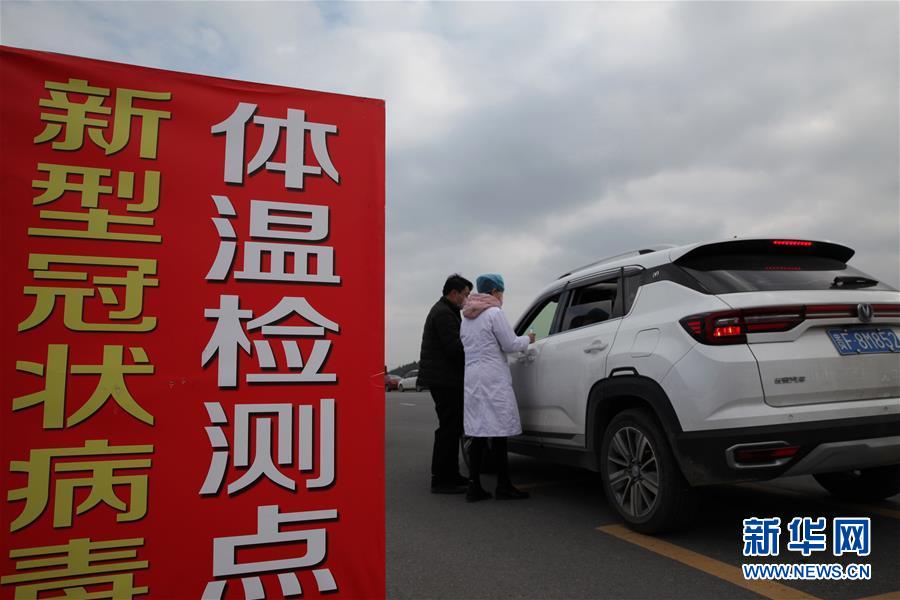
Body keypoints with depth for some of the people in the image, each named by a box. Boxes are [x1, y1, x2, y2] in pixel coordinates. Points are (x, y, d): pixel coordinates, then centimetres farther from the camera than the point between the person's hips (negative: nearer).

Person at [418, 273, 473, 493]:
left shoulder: (444, 311, 22)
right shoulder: (444, 313, -13)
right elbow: (454, 348, -20)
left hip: (445, 379, 11)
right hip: (444, 380, -11)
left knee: (452, 427, 16)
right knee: (449, 428, -7)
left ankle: (450, 475, 25)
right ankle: (441, 480, -2)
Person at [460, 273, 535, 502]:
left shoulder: (466, 318, 16)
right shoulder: (493, 313, -8)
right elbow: (510, 344, -7)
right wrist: (527, 339, 11)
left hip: (471, 378, 8)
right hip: (493, 378, -8)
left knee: (478, 433, 7)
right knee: (498, 432, -2)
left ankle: (474, 486, 7)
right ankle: (503, 486, 5)